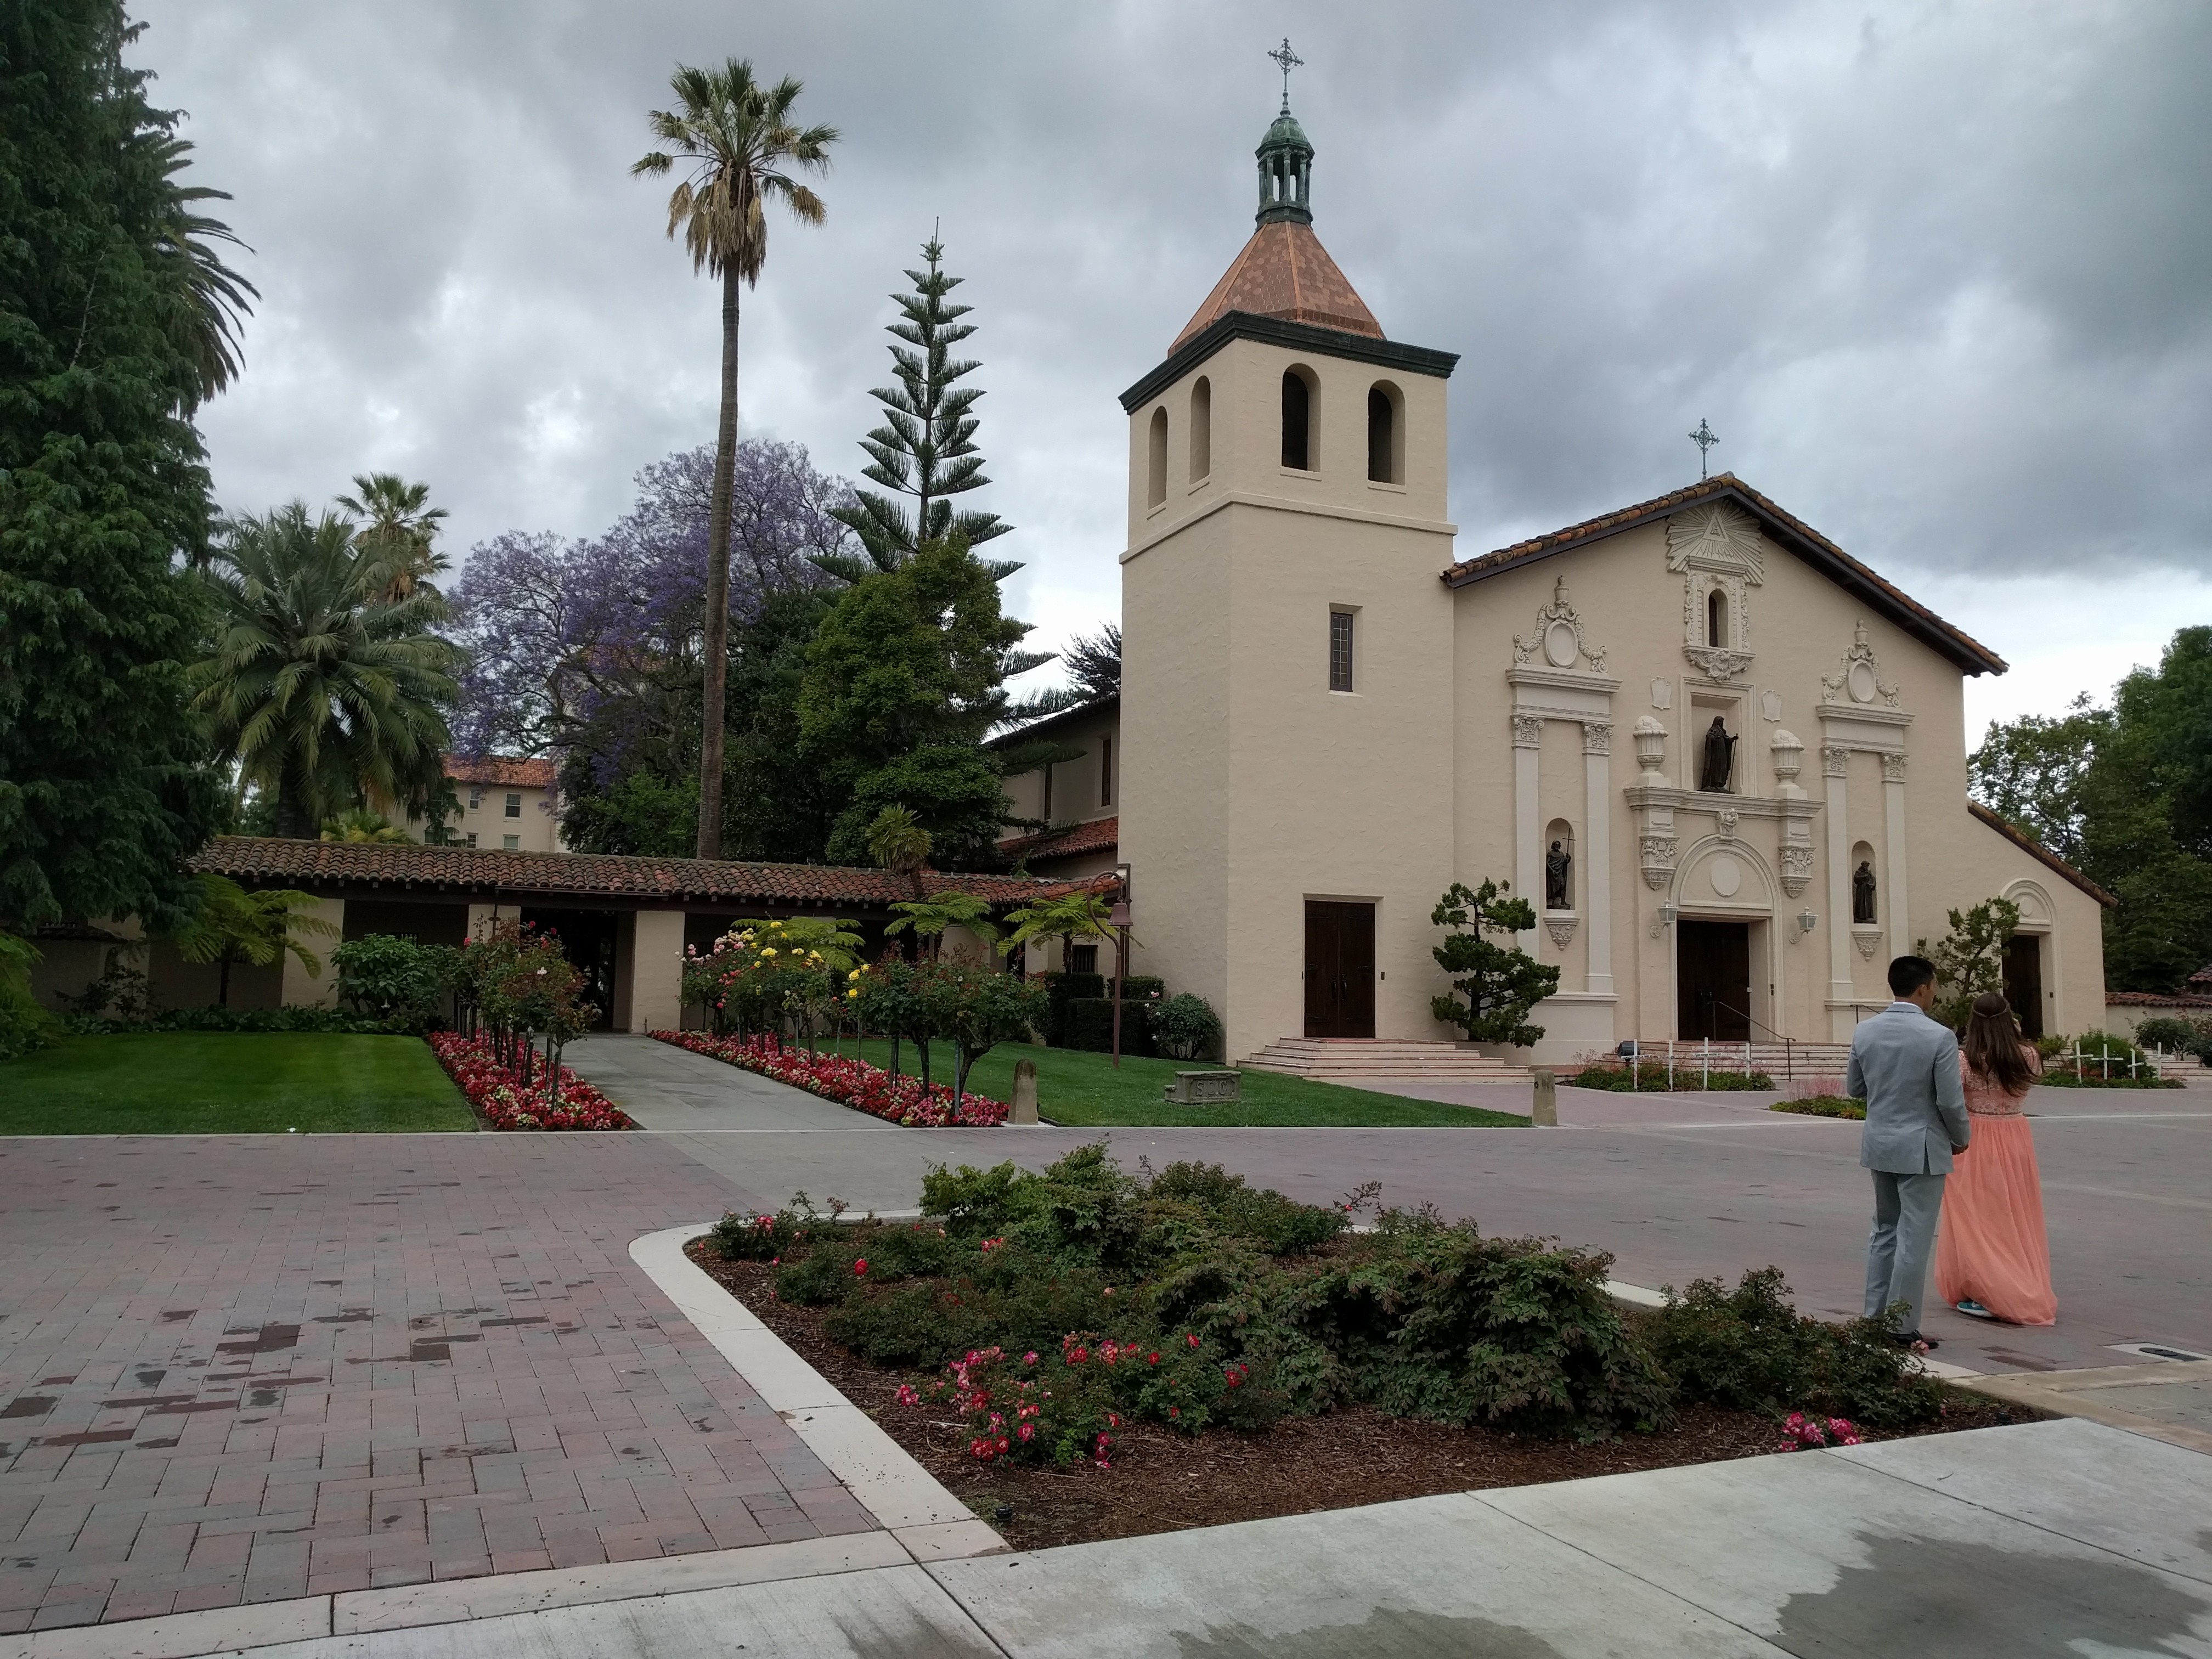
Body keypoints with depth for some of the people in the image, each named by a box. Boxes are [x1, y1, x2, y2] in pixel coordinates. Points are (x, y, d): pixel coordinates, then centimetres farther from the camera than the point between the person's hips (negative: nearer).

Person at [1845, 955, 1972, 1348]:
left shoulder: (1865, 1031, -1)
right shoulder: (1939, 1037, -16)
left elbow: (1854, 1088, 8)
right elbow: (1950, 1101, -14)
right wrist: (1961, 1138, 3)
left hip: (1878, 1143, 6)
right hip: (1920, 1147, -5)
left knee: (1885, 1231, 18)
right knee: (1914, 1237, 1)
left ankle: (1875, 1316, 22)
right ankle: (1902, 1328, 5)